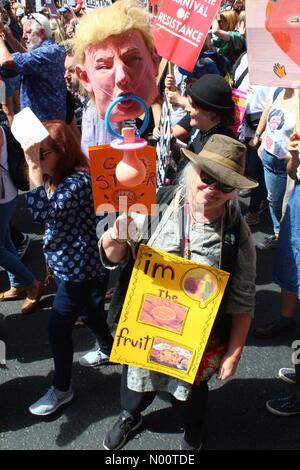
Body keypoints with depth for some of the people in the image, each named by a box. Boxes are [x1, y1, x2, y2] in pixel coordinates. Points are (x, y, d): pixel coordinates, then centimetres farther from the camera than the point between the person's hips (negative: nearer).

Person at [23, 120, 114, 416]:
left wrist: (34, 166, -37)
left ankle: (62, 389, 19)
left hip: (80, 270, -9)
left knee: (58, 327, 0)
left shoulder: (79, 180, -27)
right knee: (89, 312, 27)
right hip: (67, 266, 9)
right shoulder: (58, 178, 3)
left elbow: (43, 212, -38)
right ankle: (108, 349, 51)